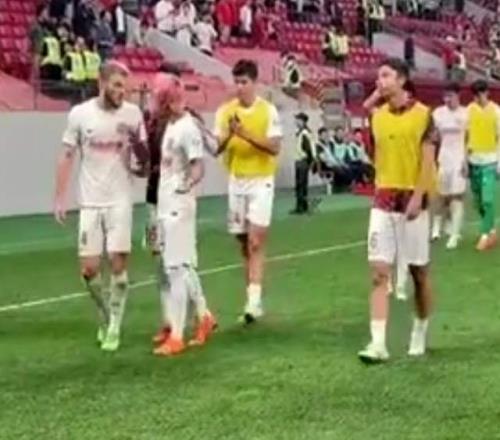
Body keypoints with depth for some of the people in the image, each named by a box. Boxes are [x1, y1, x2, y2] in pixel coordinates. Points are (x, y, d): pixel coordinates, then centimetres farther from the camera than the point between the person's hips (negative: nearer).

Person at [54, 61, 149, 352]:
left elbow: (144, 160, 5)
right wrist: (60, 199, 1)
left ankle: (115, 326, 9)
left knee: (119, 263, -5)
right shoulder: (79, 114, -4)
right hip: (90, 202, 1)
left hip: (120, 201, -1)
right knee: (89, 268, 1)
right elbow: (67, 157, 4)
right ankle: (106, 314, 27)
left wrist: (137, 142, -17)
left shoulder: (133, 114, -4)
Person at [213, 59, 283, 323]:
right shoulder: (225, 111, 3)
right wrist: (229, 134, -17)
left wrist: (247, 135, -22)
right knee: (244, 245, 9)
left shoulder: (268, 110, -6)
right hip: (236, 181, 4)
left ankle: (254, 301, -15)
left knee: (255, 242, -12)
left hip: (261, 181, -4)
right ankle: (253, 299, 19)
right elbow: (216, 149, 2)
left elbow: (275, 147, -12)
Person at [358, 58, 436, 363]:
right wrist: (381, 189, 12)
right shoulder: (377, 116, 8)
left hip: (412, 201, -4)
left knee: (419, 272, 8)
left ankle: (420, 333, 25)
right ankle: (378, 343, -6)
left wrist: (417, 197, -19)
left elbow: (428, 160, -11)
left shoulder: (423, 114, -7)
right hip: (383, 202, 4)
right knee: (379, 273, -4)